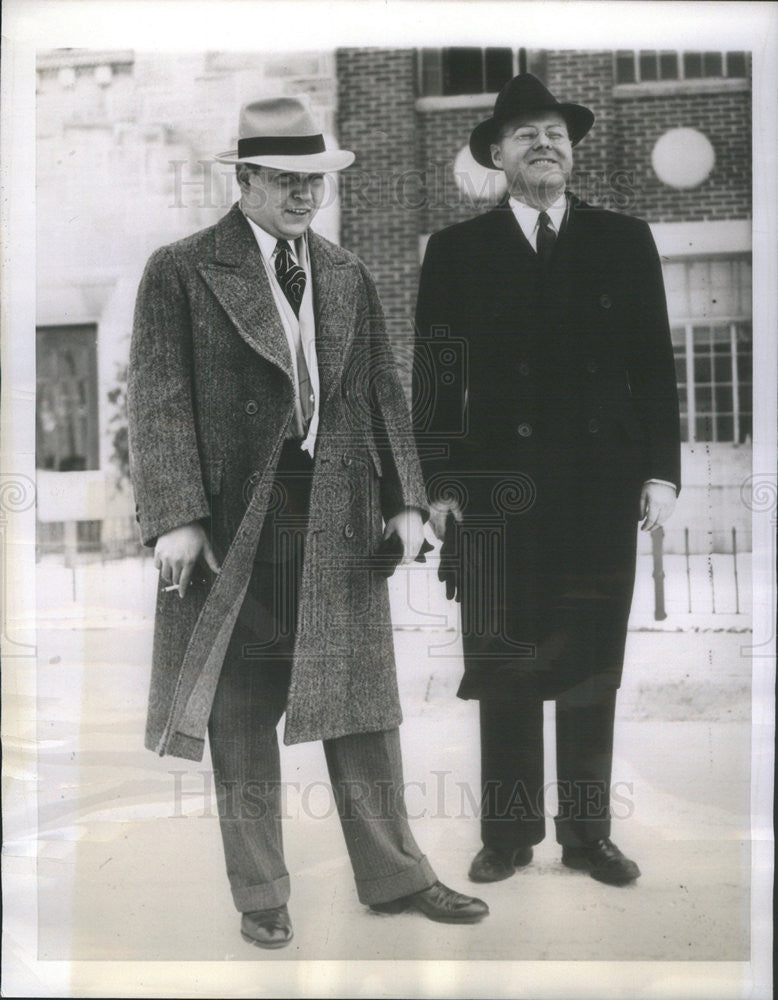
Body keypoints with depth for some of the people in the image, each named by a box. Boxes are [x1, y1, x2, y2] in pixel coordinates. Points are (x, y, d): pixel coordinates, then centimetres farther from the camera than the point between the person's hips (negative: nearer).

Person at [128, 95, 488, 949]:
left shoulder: (348, 277, 14)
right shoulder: (179, 272, -1)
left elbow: (383, 392, 14)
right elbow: (159, 400, -6)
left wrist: (405, 499, 3)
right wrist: (175, 516, -16)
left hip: (340, 517, 4)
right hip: (234, 522, -3)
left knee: (360, 698, 9)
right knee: (241, 719, 5)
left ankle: (393, 876, 22)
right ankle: (259, 896, 19)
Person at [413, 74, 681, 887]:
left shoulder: (625, 241, 10)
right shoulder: (457, 250, 7)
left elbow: (654, 362, 8)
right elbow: (435, 375, 3)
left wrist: (660, 470, 1)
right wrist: (439, 482, -3)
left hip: (602, 485, 1)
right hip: (497, 486, -1)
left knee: (592, 665, 6)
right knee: (503, 667, 2)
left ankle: (588, 832, 17)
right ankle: (508, 832, 14)